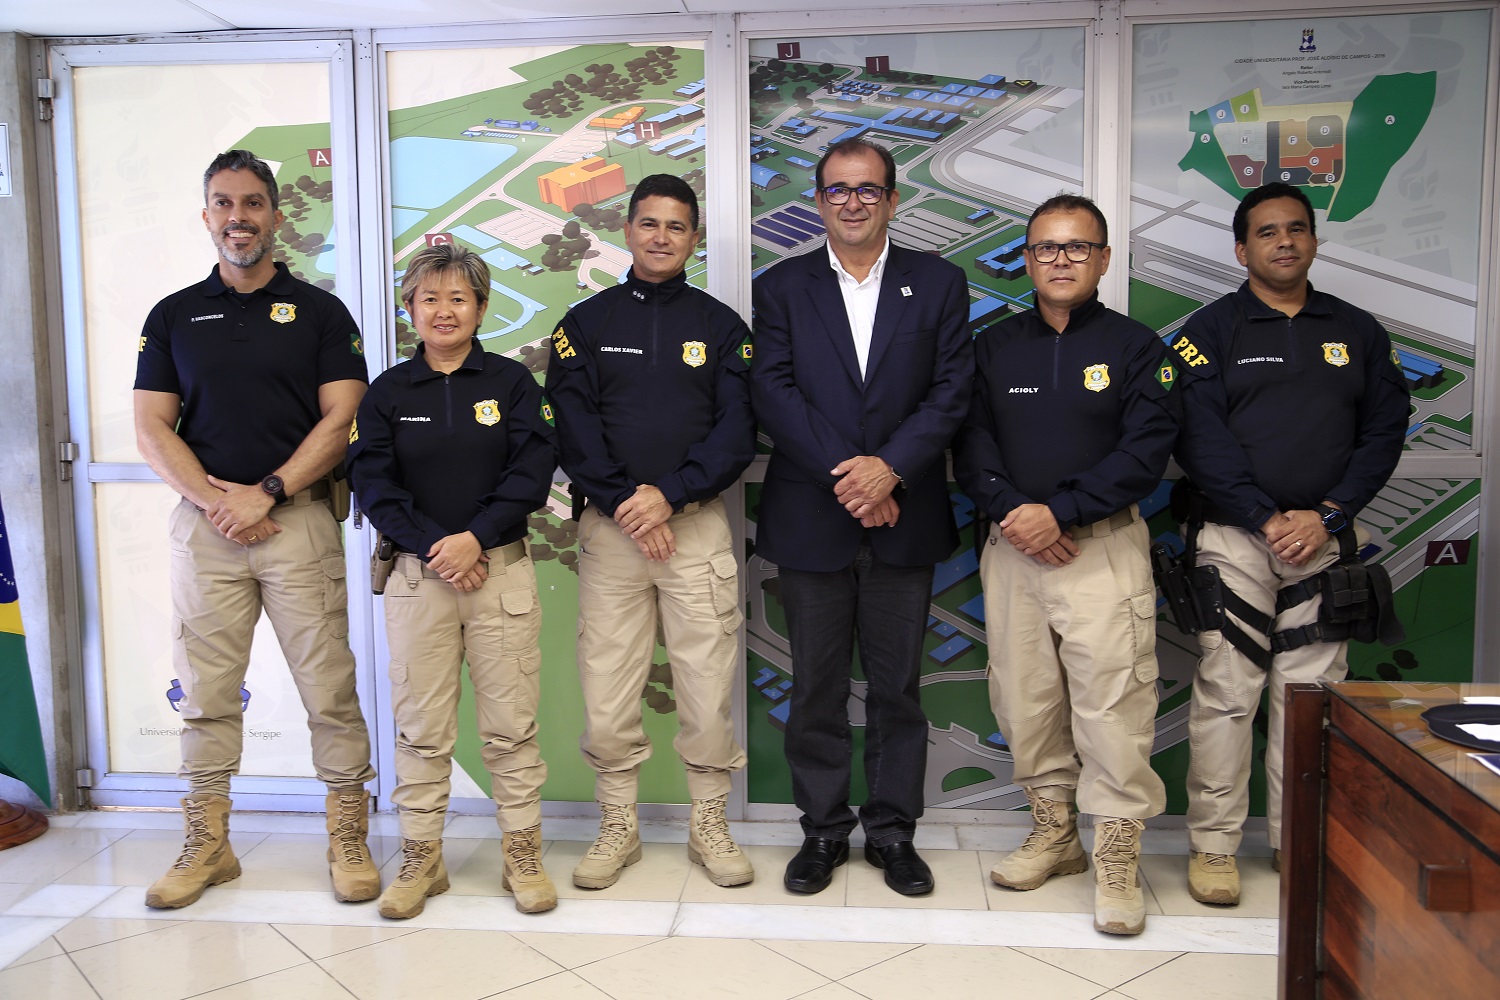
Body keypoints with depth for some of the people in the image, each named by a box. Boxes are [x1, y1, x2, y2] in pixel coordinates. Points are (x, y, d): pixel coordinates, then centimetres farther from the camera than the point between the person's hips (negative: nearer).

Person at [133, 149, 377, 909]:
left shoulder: (320, 312, 6)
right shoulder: (172, 317, 12)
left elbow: (339, 422, -3)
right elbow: (151, 429, 5)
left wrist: (266, 493, -12)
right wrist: (215, 500, -10)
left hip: (300, 522, -2)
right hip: (203, 525, 2)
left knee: (328, 688, -1)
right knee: (206, 692, 8)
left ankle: (347, 835, 10)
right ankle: (208, 841, 21)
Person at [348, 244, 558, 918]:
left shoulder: (512, 381, 6)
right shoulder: (388, 392, 8)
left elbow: (532, 471, -4)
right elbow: (373, 484, 0)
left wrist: (476, 537, -15)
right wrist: (433, 546, -12)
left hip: (502, 568, -1)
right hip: (417, 576, 1)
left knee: (511, 724, 3)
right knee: (421, 727, 6)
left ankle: (522, 853, 16)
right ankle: (421, 858, 19)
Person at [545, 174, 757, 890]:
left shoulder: (722, 326, 9)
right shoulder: (586, 322, 9)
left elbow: (737, 429, 0)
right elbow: (571, 425, 0)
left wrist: (669, 495, -12)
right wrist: (623, 503, -11)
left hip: (696, 524, 0)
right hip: (609, 527, 0)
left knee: (708, 690, 2)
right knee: (606, 695, 2)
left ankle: (709, 826, 19)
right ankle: (617, 828, 19)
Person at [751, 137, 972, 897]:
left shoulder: (938, 284, 7)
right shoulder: (781, 288, 6)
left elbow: (952, 390, -2)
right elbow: (773, 394, -5)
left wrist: (889, 466, -16)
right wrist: (844, 478, -14)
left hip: (904, 520, 0)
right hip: (810, 519, 0)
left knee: (897, 685, 9)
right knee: (816, 686, 8)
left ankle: (893, 830, 23)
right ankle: (823, 829, 23)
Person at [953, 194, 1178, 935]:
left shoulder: (1135, 346, 3)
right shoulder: (994, 348, 12)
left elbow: (1145, 453, -6)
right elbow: (970, 446, 5)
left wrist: (1061, 511, -15)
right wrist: (1012, 512, -11)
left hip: (1103, 545, -3)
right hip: (1011, 546, 4)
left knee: (1111, 699, -8)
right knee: (1023, 696, 7)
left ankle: (1116, 854, 4)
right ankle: (1053, 829, 23)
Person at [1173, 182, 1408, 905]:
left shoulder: (1357, 331, 13)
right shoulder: (1211, 330, 3)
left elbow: (1384, 430, 7)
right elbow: (1199, 438, -6)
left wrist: (1329, 514, -7)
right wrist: (1267, 518, -13)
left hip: (1322, 539, 3)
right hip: (1235, 539, -3)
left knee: (1311, 693, 4)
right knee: (1226, 691, -4)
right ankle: (1214, 845, 6)